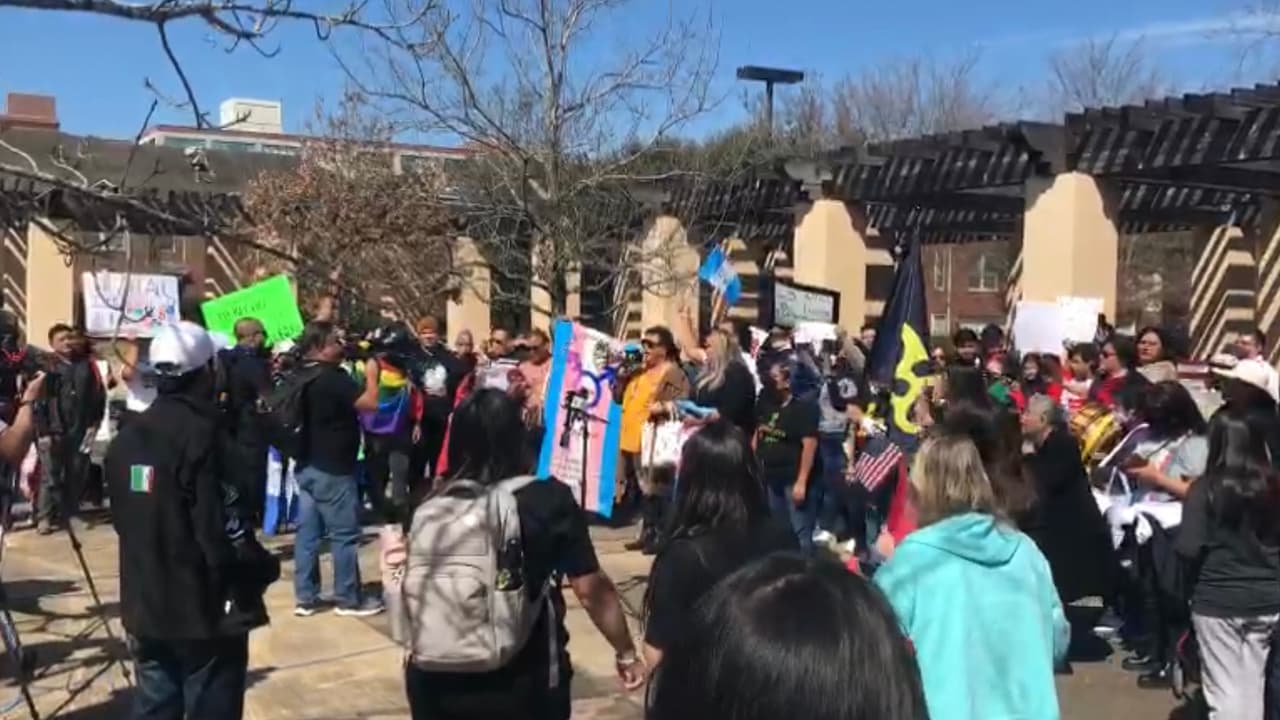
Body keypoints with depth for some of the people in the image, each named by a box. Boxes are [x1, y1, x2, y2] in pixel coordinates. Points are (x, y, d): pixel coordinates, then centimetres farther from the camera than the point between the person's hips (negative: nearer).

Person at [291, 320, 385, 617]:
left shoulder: (300, 376, 8)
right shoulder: (332, 377, -20)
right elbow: (369, 403, -23)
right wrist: (371, 374, -8)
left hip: (306, 466, 9)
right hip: (333, 469, -9)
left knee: (308, 532, 11)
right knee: (344, 535, 1)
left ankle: (305, 597, 17)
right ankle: (349, 599, 9)